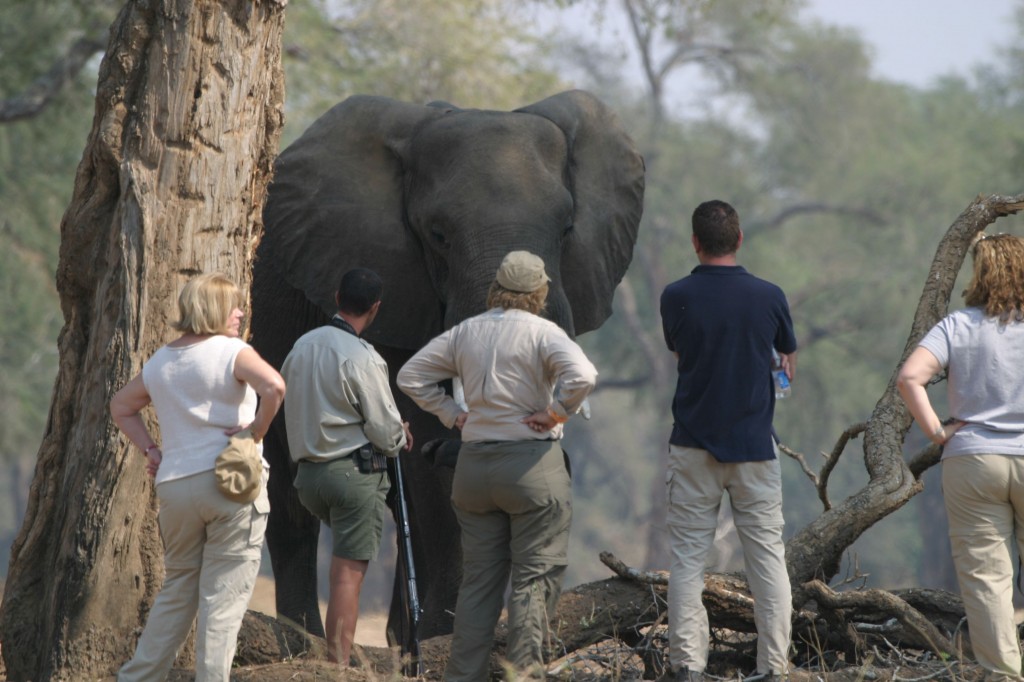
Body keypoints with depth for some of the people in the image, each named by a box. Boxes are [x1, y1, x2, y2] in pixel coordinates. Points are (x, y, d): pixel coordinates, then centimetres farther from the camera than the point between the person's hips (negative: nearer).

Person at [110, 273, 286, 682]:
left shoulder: (160, 361, 14)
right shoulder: (233, 352, -6)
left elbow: (121, 407, 26)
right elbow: (274, 387, -23)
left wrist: (150, 450, 18)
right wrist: (257, 431, -10)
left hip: (174, 485, 6)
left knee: (176, 590, 17)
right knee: (223, 595, -2)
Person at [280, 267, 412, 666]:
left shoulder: (302, 346, 8)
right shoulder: (361, 359, -14)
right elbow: (385, 431, -11)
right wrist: (399, 439, 14)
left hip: (308, 471, 7)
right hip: (354, 472, -7)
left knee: (345, 562, 20)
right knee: (349, 572, -5)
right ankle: (338, 666, -8)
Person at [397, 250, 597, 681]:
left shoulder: (465, 332, 7)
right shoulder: (540, 332, -9)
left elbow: (410, 376, 13)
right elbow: (581, 375, -25)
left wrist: (451, 415, 12)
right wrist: (556, 414, -12)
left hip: (474, 464, 5)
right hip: (531, 464, -5)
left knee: (478, 579, 11)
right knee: (535, 577, 0)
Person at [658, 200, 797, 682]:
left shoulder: (677, 297, -6)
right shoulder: (769, 297, -3)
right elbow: (788, 359, 15)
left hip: (693, 444, 0)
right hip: (754, 444, 0)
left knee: (687, 556, 4)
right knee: (767, 555, 3)